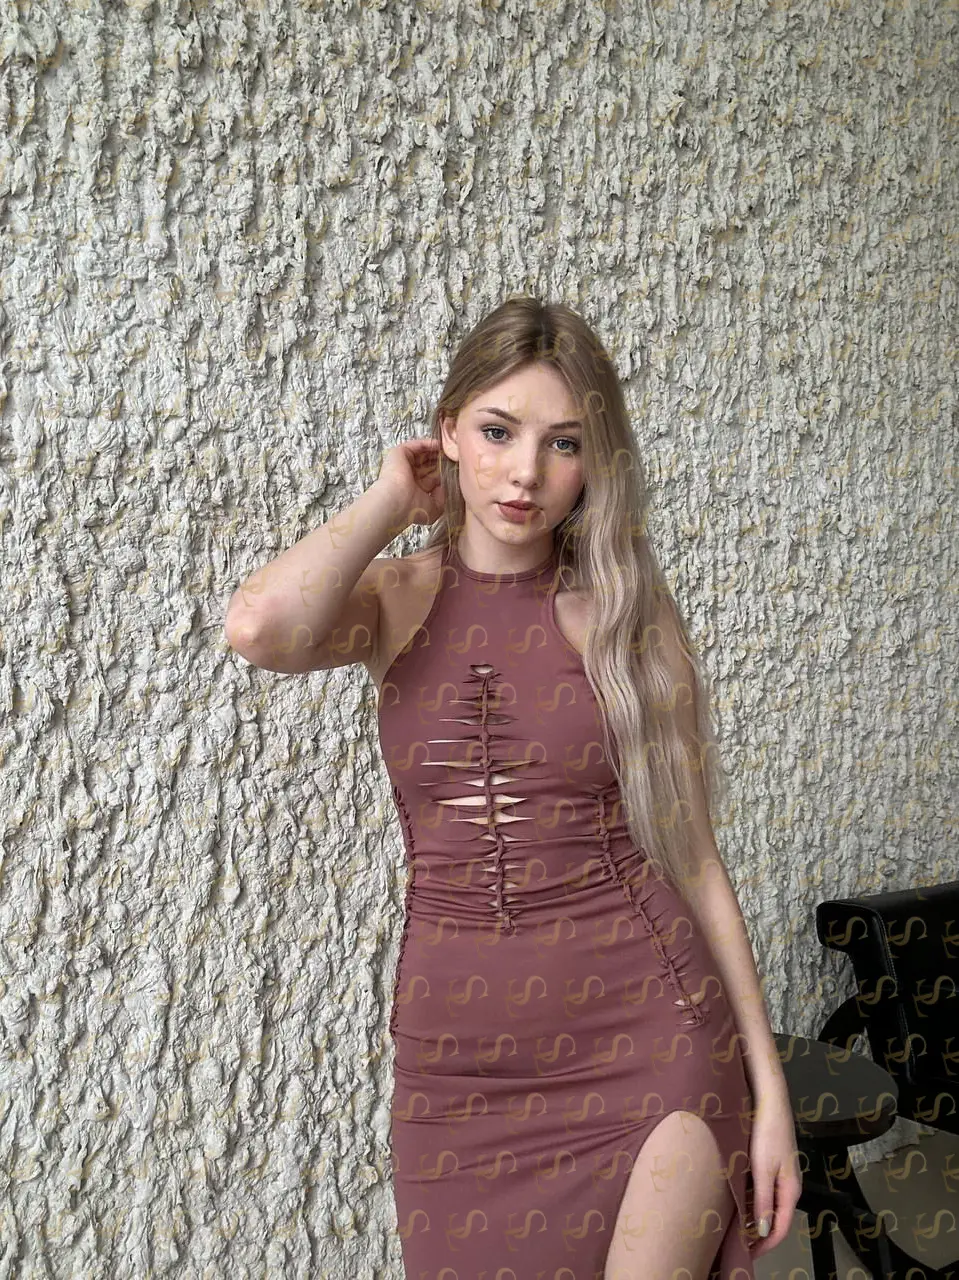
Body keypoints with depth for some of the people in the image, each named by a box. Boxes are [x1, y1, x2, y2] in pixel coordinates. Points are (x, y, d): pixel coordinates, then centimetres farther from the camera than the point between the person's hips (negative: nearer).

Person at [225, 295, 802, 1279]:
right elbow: (261, 629, -26)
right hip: (458, 1059, 1)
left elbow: (689, 852, 0)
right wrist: (390, 502, -9)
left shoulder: (628, 613, -3)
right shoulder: (396, 599, -2)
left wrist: (769, 1084, 0)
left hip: (647, 1043, -1)